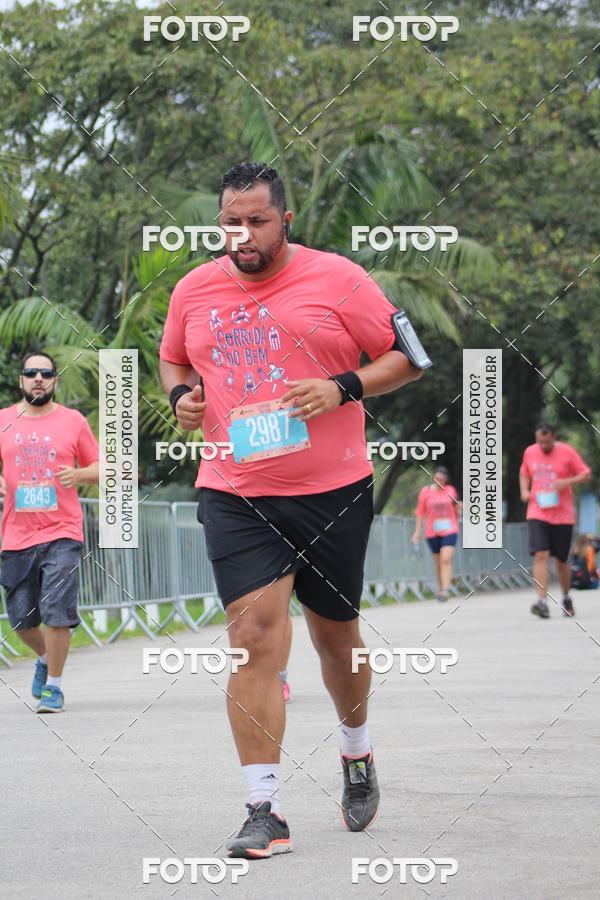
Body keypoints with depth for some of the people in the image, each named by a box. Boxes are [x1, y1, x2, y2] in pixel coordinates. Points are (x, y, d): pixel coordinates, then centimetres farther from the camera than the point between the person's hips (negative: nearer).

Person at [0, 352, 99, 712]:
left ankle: (54, 686, 3)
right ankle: (46, 658, 39)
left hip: (62, 533, -2)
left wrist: (78, 475, -10)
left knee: (56, 613, -11)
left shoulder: (73, 421, 4)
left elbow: (99, 467, 10)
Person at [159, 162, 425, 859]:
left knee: (336, 635, 13)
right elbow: (172, 358, 25)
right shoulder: (193, 289, 7)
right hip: (234, 495, 1)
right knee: (253, 632, -13)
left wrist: (343, 388, -17)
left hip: (333, 492, -1)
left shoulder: (336, 278, -4)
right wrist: (180, 395, 2)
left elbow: (408, 355, -1)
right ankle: (264, 810, -10)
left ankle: (356, 751, 43)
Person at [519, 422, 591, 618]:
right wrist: (524, 490, 1)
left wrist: (567, 481, -19)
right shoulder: (530, 452, 4)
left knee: (561, 559, 8)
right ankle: (542, 602, -21)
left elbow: (586, 474, -2)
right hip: (537, 513, 1)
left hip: (562, 515, -1)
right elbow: (524, 473, 21)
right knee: (540, 554, -15)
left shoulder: (567, 452, -6)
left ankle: (566, 598, 31)